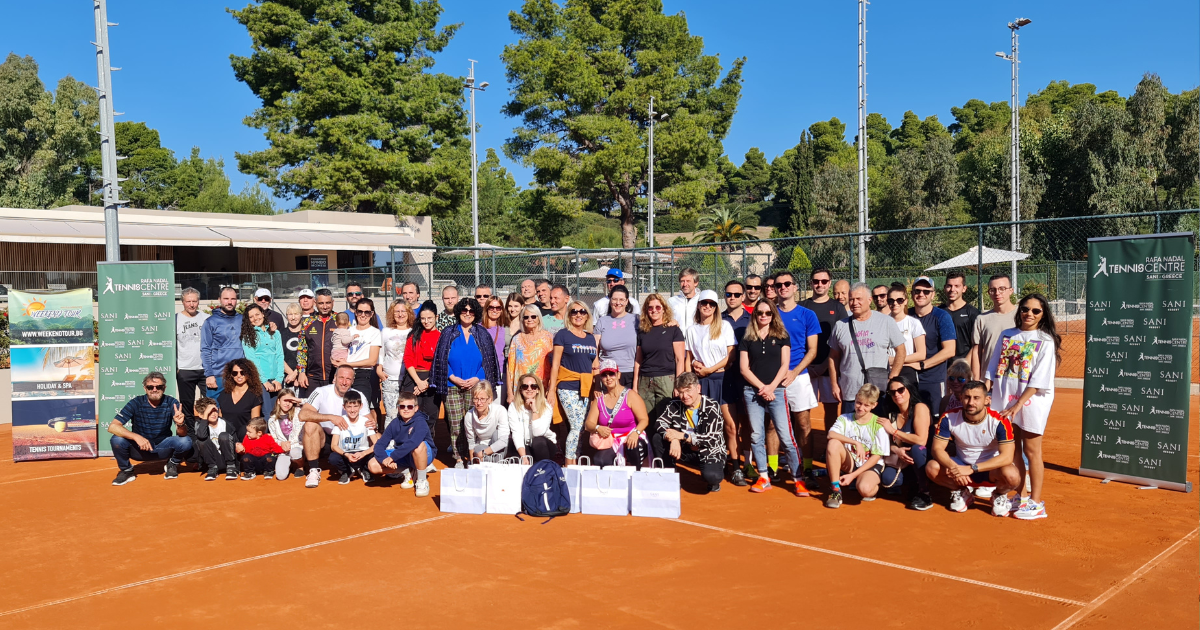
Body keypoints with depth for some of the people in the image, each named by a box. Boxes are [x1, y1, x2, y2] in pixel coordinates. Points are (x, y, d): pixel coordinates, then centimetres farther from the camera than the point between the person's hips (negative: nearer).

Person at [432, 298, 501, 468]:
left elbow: (489, 360, 7)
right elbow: (441, 360, 5)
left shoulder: (481, 334, 9)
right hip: (453, 386, 0)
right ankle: (458, 459, 7)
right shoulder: (449, 333, 8)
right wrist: (454, 378, -7)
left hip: (475, 386, 0)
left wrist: (476, 378, -7)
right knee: (455, 425, -3)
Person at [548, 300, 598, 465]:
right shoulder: (563, 335, 1)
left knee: (583, 429, 2)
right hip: (568, 388, -5)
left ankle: (573, 463, 10)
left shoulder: (591, 338, 16)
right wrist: (552, 390, -7)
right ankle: (569, 464, -5)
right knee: (577, 426, -13)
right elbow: (555, 363, -2)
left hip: (587, 389, 5)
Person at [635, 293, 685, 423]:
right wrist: (635, 385, 10)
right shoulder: (642, 331, 12)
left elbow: (680, 359, -3)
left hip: (666, 380, -4)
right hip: (645, 382, 4)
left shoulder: (673, 329, 1)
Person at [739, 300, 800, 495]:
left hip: (776, 391, -2)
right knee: (756, 436, 4)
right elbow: (744, 368, 3)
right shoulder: (747, 339, 9)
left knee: (787, 437, -6)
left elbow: (785, 365, 2)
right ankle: (763, 478, 14)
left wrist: (771, 387, -10)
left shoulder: (781, 336, 8)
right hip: (752, 391, 2)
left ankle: (798, 479, 0)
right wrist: (761, 387, -8)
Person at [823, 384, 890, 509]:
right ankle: (835, 490, -18)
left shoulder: (878, 424, -9)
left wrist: (853, 475, -15)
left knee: (864, 490, -36)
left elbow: (876, 456, -10)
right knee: (833, 443, -27)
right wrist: (855, 442, -34)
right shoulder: (845, 419, -1)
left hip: (870, 466, -3)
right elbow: (831, 434, -21)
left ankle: (874, 487, 6)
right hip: (849, 464, 3)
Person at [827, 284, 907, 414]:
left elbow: (900, 351, 3)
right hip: (849, 393, 2)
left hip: (879, 392, -2)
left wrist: (891, 381, -5)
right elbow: (834, 357, 12)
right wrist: (834, 384, 5)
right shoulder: (840, 326, 9)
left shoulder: (886, 322, 3)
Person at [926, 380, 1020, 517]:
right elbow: (938, 448, -14)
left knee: (1011, 476, -35)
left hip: (991, 469, -2)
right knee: (932, 468, -26)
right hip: (961, 465, 2)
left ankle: (999, 495, 3)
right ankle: (961, 493, 5)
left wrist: (971, 469, -35)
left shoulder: (999, 421, -20)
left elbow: (1007, 457, -27)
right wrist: (953, 467, -35)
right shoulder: (949, 418, -14)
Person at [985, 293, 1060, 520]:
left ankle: (1035, 503, 9)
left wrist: (1017, 405, -17)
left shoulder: (1045, 341, -5)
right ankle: (1019, 497, 23)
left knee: (1031, 451, 1)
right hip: (1005, 402, 5)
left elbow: (1038, 380, -11)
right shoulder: (1006, 335, 9)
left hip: (1031, 402, -4)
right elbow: (993, 370, 12)